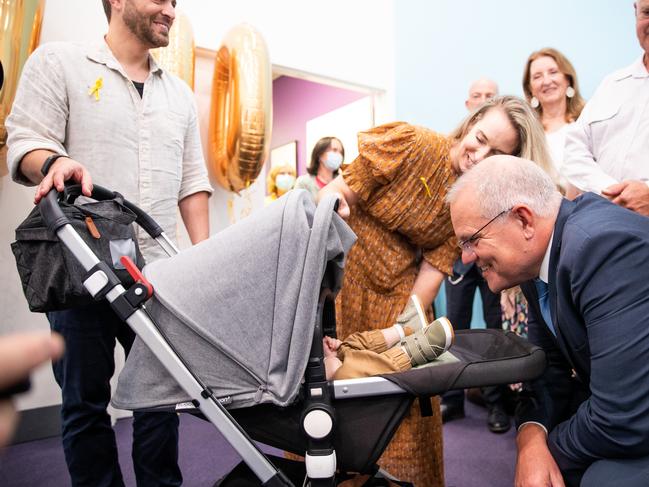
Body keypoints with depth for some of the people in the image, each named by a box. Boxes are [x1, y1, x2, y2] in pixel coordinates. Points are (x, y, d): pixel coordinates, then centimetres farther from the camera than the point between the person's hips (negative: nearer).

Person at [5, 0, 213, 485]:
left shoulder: (180, 92, 17)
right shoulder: (58, 61, 6)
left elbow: (192, 180, 13)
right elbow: (24, 141, -2)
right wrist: (55, 161, -26)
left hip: (158, 273, 4)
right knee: (86, 403, 8)